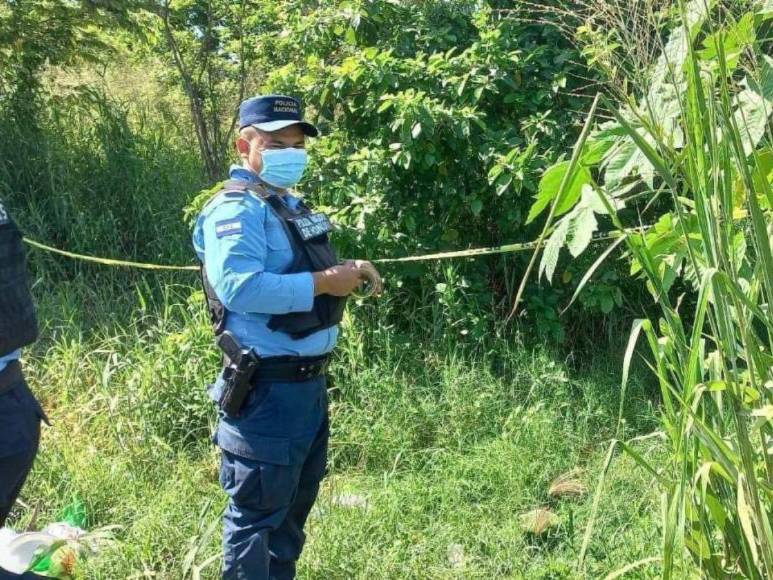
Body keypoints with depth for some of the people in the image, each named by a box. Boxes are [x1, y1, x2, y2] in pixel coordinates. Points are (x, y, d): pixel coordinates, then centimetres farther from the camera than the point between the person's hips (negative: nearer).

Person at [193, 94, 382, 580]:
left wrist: (348, 269, 3)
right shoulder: (236, 211, -16)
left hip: (310, 381, 10)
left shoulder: (293, 206, 15)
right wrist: (324, 282, -27)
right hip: (267, 389, -10)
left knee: (296, 500, 23)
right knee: (258, 510, 1)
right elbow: (238, 286, -32)